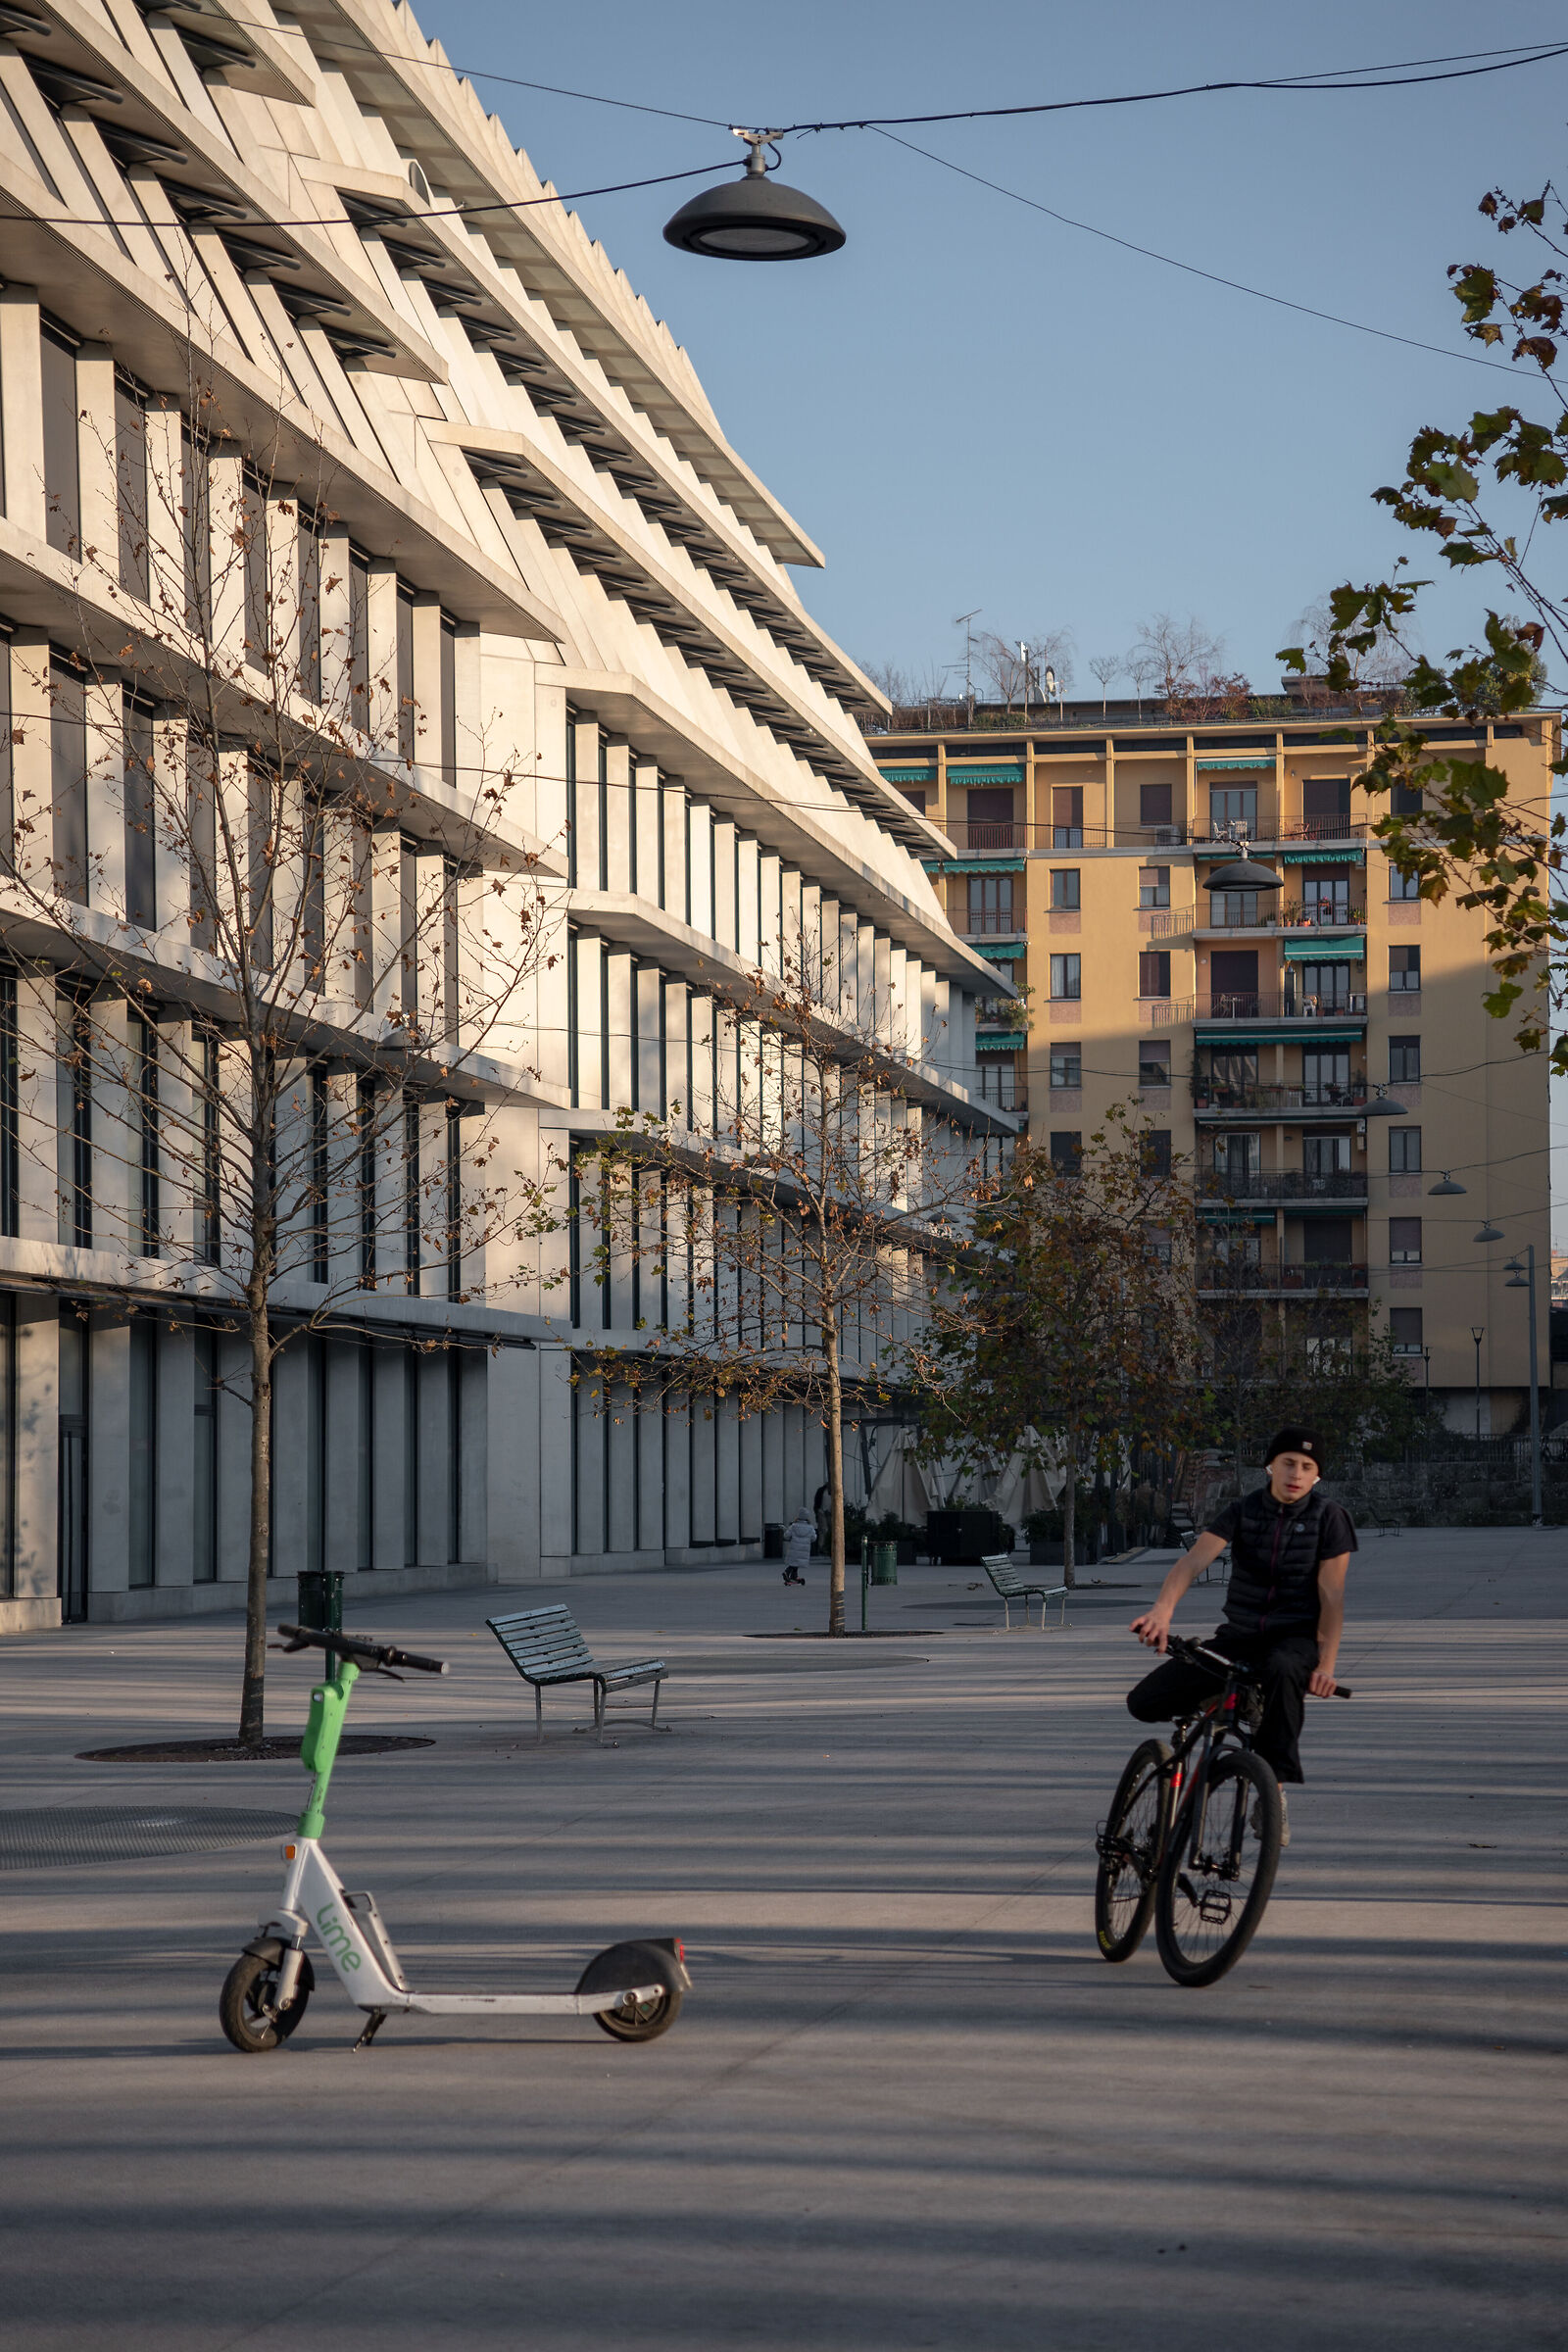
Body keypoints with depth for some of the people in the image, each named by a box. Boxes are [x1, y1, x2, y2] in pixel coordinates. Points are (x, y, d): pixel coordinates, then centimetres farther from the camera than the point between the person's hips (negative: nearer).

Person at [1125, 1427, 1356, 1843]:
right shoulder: (1243, 1511, -1)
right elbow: (1194, 1560, -15)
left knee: (1280, 1669, -44)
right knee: (1145, 1702, -14)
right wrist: (1162, 1611, -33)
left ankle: (1274, 1790, -35)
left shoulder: (1329, 1517, -4)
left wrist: (1326, 1664, -19)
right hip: (1239, 1635, 3)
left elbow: (1332, 1596, -7)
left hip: (1296, 1637, -3)